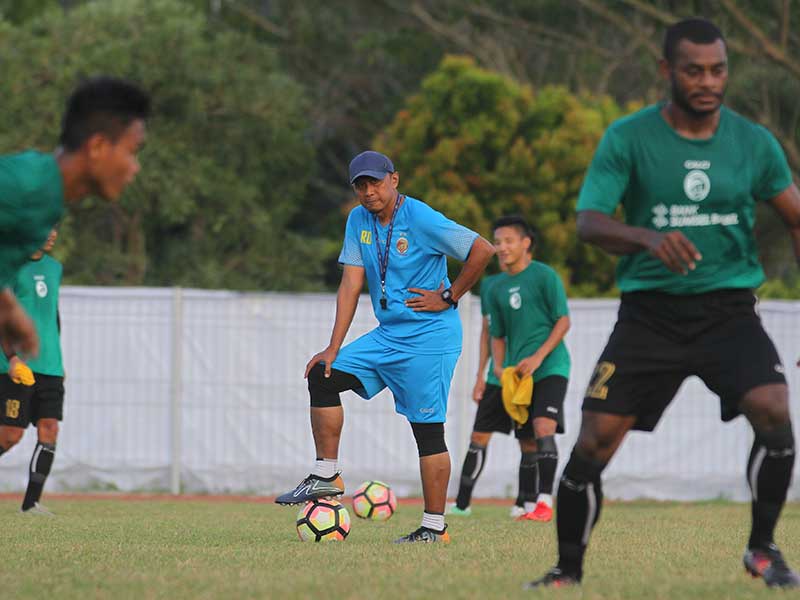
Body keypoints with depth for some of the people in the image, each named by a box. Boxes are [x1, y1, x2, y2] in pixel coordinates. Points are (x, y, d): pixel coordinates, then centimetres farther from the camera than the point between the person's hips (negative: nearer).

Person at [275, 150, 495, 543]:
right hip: (387, 335, 8)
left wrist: (448, 298, -11)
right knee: (323, 376, 0)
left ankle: (434, 526, -2)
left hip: (429, 339, -7)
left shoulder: (422, 220, -16)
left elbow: (483, 250, -16)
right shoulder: (359, 220, 5)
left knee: (428, 429, -6)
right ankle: (326, 475, 5)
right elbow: (351, 285, 4)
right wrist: (333, 350, -2)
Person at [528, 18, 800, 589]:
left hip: (728, 309, 1)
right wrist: (648, 238, -33)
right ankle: (568, 571, 11)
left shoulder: (754, 143, 2)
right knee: (593, 444, -8)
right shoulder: (628, 138, -4)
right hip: (649, 313, -1)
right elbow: (588, 222, -13)